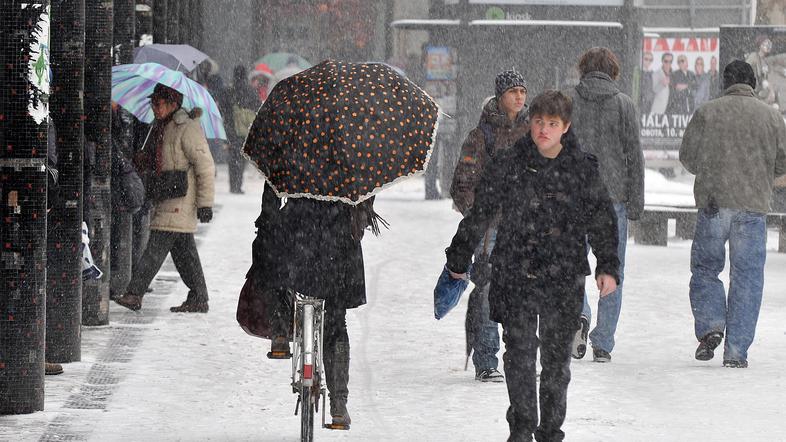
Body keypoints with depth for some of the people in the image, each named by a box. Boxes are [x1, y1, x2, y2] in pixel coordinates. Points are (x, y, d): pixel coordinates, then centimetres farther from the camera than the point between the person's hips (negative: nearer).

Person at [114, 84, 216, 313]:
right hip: (165, 199, 9)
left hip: (181, 198, -9)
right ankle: (198, 299, 15)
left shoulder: (187, 129, -12)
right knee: (183, 251, 10)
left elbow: (205, 166, -13)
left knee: (156, 247, -12)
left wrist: (205, 203, -15)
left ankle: (134, 294, -15)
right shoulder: (161, 129, 16)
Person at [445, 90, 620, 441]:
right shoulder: (508, 166, -1)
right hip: (515, 277, -1)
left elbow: (602, 221, 10)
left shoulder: (582, 170, 2)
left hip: (563, 280, 1)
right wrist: (458, 259, 11)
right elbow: (478, 214, 7)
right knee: (519, 354, -2)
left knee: (557, 357, 6)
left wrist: (608, 267, 5)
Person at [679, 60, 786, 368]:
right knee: (747, 276, 4)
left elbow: (687, 157, 2)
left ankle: (710, 326, -6)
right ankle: (736, 351, 1)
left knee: (705, 266, 15)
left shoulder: (707, 112, 1)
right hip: (754, 205, 0)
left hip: (713, 203, 0)